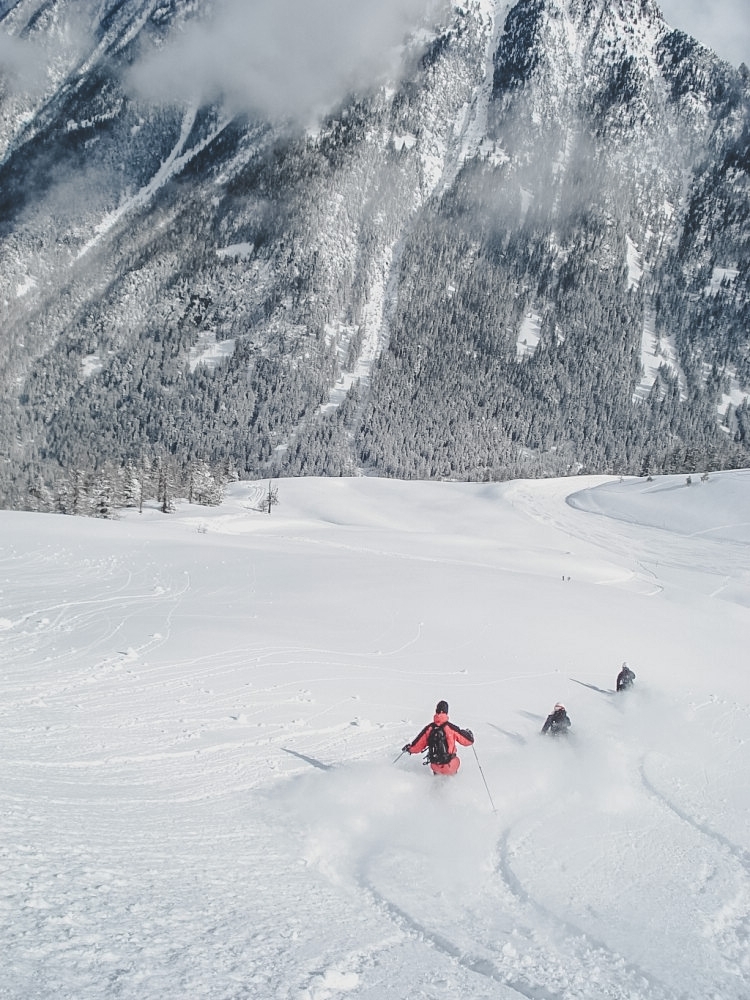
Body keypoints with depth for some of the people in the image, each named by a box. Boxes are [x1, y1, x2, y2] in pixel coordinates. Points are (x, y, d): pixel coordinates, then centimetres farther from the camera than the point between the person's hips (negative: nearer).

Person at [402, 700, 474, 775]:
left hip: (435, 766, 3)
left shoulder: (429, 728, -6)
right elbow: (469, 740, -4)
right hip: (450, 765, -3)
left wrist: (408, 748, 23)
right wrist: (468, 733, 18)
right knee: (457, 760, 31)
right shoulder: (450, 728, -13)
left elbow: (418, 746, 2)